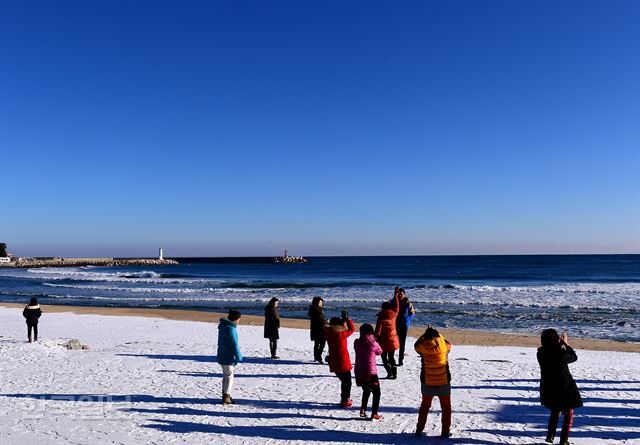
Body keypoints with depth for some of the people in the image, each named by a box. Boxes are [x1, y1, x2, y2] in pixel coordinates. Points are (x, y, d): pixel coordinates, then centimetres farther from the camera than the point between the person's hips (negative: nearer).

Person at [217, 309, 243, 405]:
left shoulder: (223, 326, 8)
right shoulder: (230, 328, -23)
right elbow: (234, 344, -22)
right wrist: (238, 357, -15)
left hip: (222, 356, 9)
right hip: (229, 358, -9)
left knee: (226, 376, 20)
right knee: (229, 377, 3)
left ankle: (225, 396, 30)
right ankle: (226, 398, 9)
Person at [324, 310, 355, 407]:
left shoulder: (328, 334, -3)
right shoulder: (341, 335, -23)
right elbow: (352, 329, -10)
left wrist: (343, 319, 4)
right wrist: (347, 318, -4)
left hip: (333, 364, 7)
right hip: (343, 364, -7)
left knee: (344, 381, 25)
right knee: (347, 382, 11)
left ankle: (345, 399, 36)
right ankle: (345, 401, 15)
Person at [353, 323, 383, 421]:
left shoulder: (357, 343, -4)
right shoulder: (373, 343, -16)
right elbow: (379, 352, 3)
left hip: (359, 373, 5)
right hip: (370, 373, -5)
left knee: (366, 391, 27)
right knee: (376, 393, 13)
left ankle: (363, 410, 24)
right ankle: (374, 414, 9)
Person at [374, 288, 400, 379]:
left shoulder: (381, 318, -17)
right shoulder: (393, 315, -3)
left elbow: (378, 330, -15)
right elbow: (396, 307, 16)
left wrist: (376, 338, 0)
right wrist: (395, 296, 25)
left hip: (384, 341, -5)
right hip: (393, 340, 5)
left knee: (384, 357, 9)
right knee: (391, 357, 16)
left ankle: (389, 373, 0)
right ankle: (394, 374, 13)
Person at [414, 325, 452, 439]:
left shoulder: (422, 347, -12)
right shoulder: (444, 345, -12)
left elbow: (417, 344, 11)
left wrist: (425, 334, 14)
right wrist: (436, 334, 17)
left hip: (427, 383, 1)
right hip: (443, 383, -1)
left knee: (425, 406, 21)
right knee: (446, 407, 16)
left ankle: (419, 429, 24)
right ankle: (445, 431, 15)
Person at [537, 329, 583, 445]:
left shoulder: (541, 353, -10)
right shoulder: (561, 353, -26)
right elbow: (574, 357, -3)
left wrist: (561, 344, 14)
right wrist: (566, 344, 7)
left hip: (548, 388, 5)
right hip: (564, 388, -5)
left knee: (555, 411, 29)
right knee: (568, 414, 15)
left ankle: (550, 435, 26)